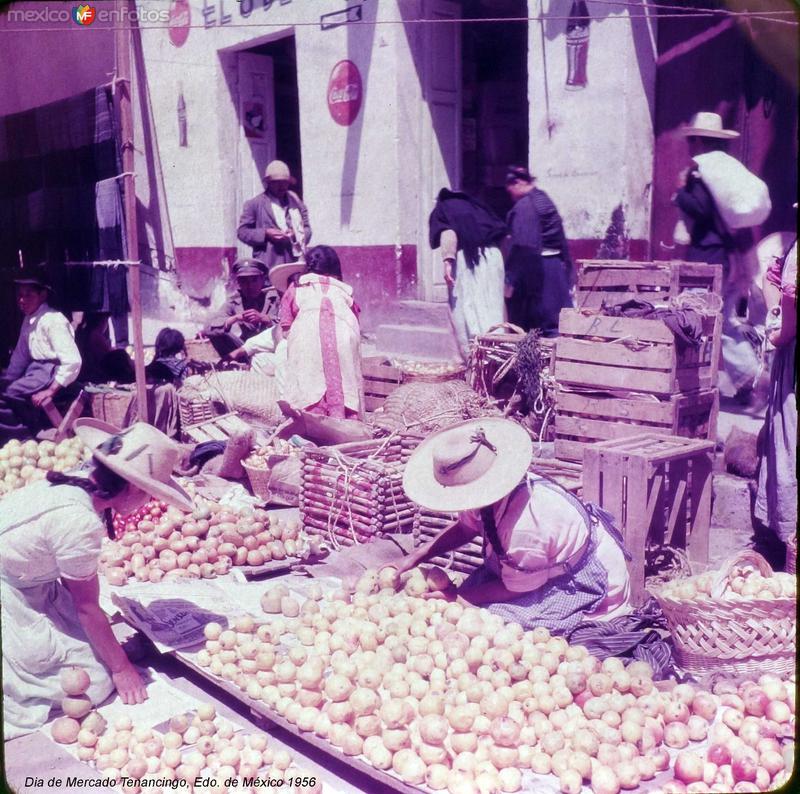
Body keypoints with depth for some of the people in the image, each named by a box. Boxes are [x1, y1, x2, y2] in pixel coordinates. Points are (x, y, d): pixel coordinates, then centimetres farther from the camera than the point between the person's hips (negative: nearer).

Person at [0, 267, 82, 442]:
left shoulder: (53, 320, -20)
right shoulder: (28, 320, 8)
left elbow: (73, 362, -26)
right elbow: (20, 355, 19)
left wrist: (50, 391, -25)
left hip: (52, 371, -9)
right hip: (35, 368, 9)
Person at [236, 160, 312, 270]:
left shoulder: (295, 201, 17)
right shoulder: (254, 204, 7)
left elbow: (306, 228, 19)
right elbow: (242, 231, 5)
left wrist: (296, 235, -4)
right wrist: (265, 234, -10)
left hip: (295, 263, 3)